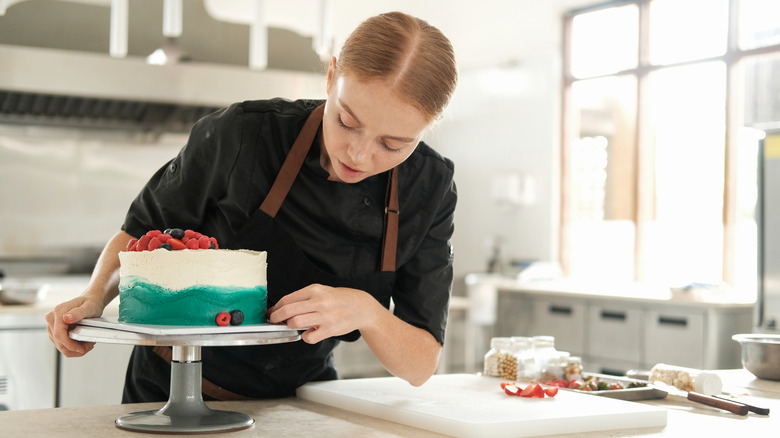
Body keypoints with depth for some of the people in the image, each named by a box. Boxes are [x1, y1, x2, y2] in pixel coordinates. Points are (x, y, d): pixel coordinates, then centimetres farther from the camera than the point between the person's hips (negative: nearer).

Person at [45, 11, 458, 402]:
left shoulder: (430, 188, -12)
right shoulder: (240, 135, -18)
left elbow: (420, 367, -9)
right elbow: (140, 233, 0)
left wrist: (366, 312, -28)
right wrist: (96, 296, -19)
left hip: (296, 404, 2)